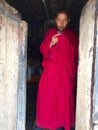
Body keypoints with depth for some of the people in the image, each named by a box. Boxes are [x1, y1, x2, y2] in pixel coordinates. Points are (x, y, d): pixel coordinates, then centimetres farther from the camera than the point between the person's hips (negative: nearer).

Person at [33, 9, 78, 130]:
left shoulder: (72, 35, 8)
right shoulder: (50, 32, 7)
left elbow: (77, 53, 13)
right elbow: (42, 49, 4)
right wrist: (51, 43, -15)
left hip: (66, 71, 1)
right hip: (51, 70, 0)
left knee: (64, 98, 1)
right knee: (46, 96, -3)